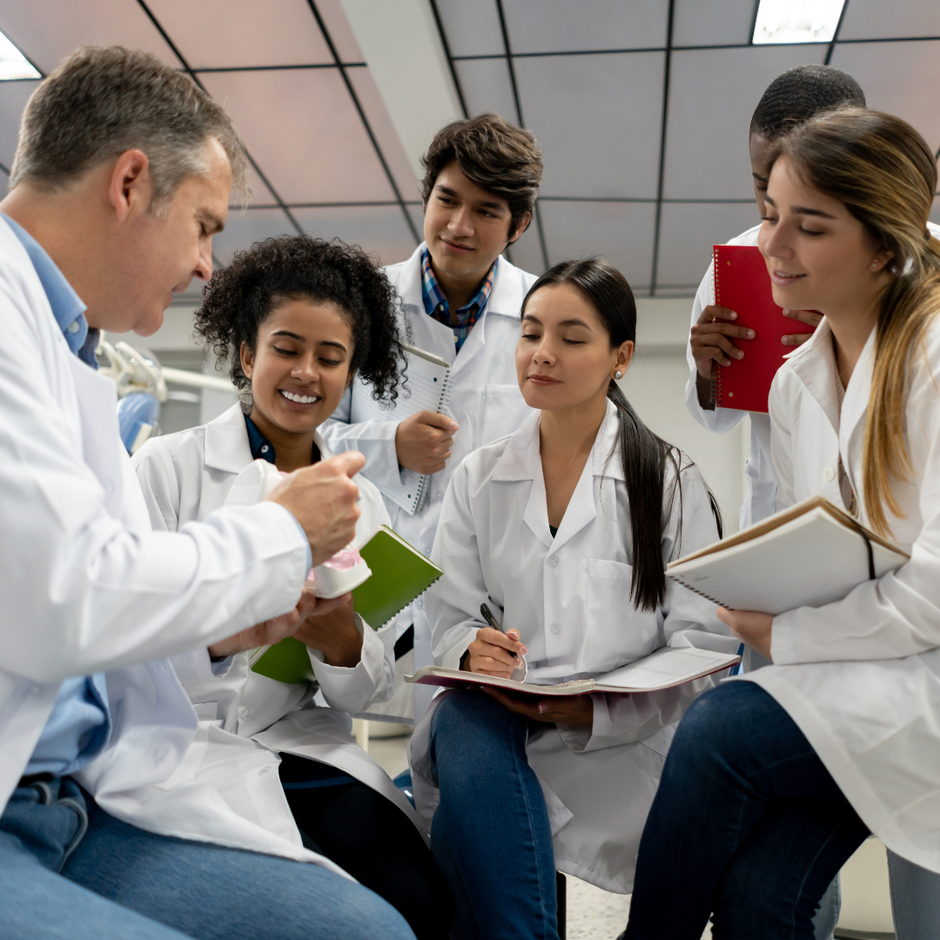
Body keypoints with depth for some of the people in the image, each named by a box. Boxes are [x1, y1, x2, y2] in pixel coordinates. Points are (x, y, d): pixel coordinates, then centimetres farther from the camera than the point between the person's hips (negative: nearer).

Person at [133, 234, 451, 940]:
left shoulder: (364, 503, 11)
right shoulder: (168, 467, 0)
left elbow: (370, 693, 9)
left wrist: (342, 642, -15)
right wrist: (219, 632, -31)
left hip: (298, 745, 3)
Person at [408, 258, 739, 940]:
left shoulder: (670, 480, 3)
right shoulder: (480, 478, 13)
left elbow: (703, 639, -3)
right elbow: (449, 616, 9)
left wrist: (597, 712, -19)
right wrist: (473, 650, -16)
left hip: (623, 740, -2)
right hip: (500, 718, 3)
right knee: (463, 725, -32)